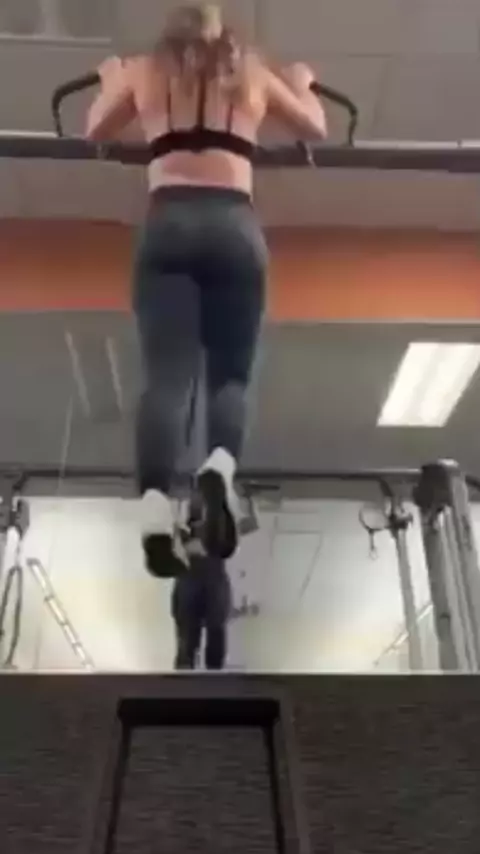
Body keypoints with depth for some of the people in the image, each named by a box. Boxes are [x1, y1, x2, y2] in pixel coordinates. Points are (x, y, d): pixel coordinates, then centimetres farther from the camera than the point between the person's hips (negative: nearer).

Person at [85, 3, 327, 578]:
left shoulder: (145, 71, 22)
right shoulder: (253, 75, 23)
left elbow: (97, 131, 35)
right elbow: (315, 129, 33)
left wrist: (111, 81, 52)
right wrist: (301, 83, 52)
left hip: (168, 227, 0)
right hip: (236, 229, 0)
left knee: (166, 377, -11)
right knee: (230, 374, 2)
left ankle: (156, 507, -30)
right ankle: (220, 468, -28)